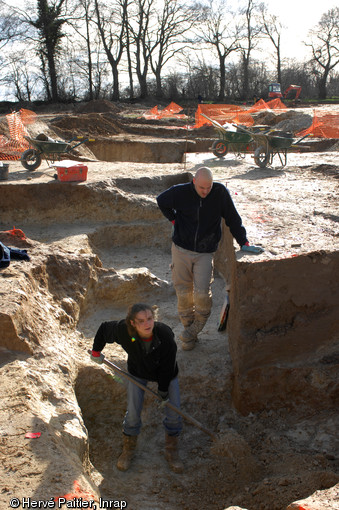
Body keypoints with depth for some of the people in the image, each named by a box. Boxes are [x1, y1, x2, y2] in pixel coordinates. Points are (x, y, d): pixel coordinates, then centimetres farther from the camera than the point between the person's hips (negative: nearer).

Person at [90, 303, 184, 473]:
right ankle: (128, 449, 28)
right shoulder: (123, 330, -34)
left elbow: (167, 367, -24)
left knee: (174, 413, 1)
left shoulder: (165, 334, -38)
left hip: (165, 374, -1)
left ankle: (171, 451, 26)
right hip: (138, 372, 1)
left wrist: (164, 392, -14)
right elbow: (104, 328, -11)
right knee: (133, 413, 0)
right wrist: (96, 352, 3)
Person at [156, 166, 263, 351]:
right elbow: (161, 201, 13)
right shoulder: (181, 192, -7)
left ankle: (194, 329, 13)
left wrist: (244, 243, -2)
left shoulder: (220, 192, -10)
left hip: (205, 253, -1)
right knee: (183, 292, 5)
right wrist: (174, 220, 6)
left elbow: (233, 218, -2)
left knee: (202, 293, -12)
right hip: (181, 249, 1)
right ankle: (188, 328, 24)